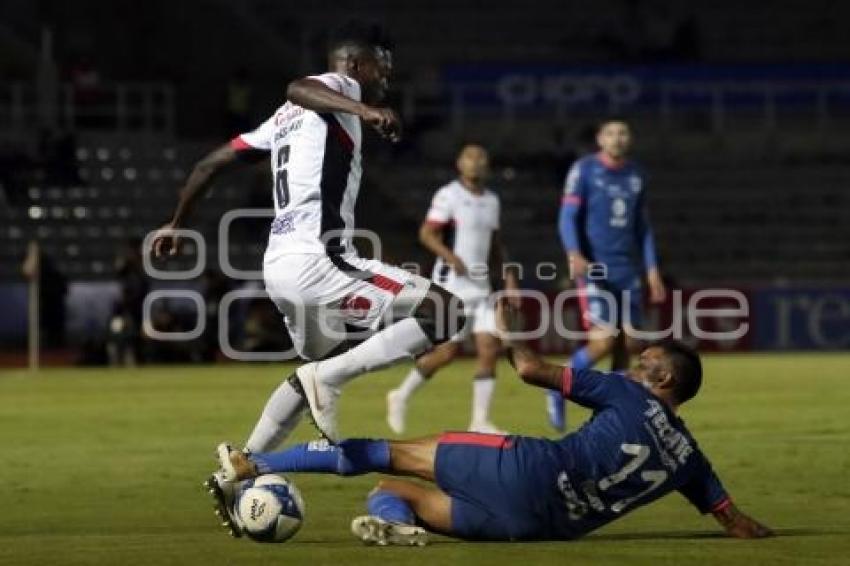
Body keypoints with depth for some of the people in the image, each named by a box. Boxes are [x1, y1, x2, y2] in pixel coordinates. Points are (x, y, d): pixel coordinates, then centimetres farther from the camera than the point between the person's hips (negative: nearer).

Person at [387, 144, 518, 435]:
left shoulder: (491, 200, 15)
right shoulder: (448, 195, -8)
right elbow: (426, 234, -15)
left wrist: (507, 274, 13)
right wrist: (450, 257, -30)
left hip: (480, 285, 7)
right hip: (452, 283, -7)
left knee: (490, 349, -5)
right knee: (449, 350, -6)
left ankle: (480, 421, -2)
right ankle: (401, 397, 15)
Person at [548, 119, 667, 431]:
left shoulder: (635, 174, 13)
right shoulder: (584, 170, -4)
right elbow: (567, 217, -10)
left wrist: (653, 271, 14)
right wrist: (574, 254, -27)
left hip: (628, 271, 6)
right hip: (594, 269, -6)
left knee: (628, 343, 0)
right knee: (604, 340, -17)